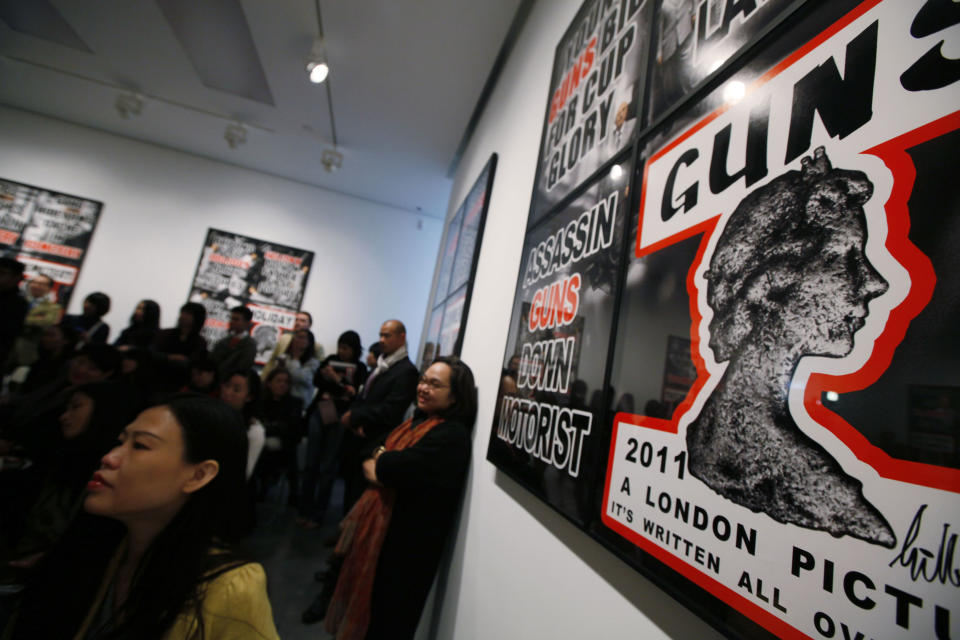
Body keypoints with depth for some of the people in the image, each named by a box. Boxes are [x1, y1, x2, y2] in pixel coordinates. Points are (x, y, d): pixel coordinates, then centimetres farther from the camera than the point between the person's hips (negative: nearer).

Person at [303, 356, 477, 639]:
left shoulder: (452, 435, -23)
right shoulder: (418, 420, 6)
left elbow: (392, 468, -29)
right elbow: (370, 458, 7)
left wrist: (379, 463, -8)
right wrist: (378, 467, -14)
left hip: (404, 538, -8)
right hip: (378, 523, 8)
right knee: (360, 596, 25)